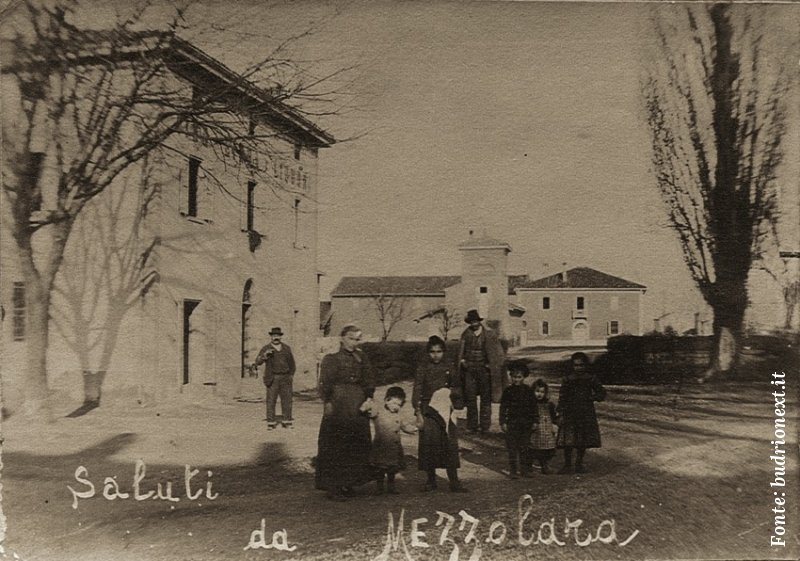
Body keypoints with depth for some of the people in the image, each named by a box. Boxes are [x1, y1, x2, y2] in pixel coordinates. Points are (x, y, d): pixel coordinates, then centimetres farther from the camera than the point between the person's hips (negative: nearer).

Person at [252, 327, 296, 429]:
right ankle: (271, 423, 0)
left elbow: (291, 362, 20)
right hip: (272, 378, -3)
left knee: (287, 400, 1)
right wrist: (265, 355, -29)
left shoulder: (286, 348, 11)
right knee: (271, 401, -5)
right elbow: (258, 361, -10)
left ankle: (286, 422, 10)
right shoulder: (266, 348, 1)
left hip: (285, 378, 3)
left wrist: (291, 375, 12)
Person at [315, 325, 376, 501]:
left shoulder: (361, 358, 11)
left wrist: (369, 398, -3)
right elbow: (325, 382, -10)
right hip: (337, 406, -5)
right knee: (335, 446, -3)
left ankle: (348, 483, 21)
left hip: (358, 407, 6)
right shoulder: (331, 359, -5)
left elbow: (369, 380, 10)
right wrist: (327, 402, -18)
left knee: (356, 445, 9)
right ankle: (333, 487, 4)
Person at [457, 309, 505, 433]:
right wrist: (462, 361, 0)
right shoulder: (466, 334, 4)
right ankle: (472, 425, 8)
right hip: (469, 369, 2)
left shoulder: (489, 333, -2)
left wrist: (491, 365, -5)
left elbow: (498, 352, 3)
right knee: (470, 397, 1)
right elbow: (461, 351, 15)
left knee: (485, 398, 2)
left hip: (484, 368, -2)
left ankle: (484, 425, 9)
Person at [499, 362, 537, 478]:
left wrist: (534, 421, 8)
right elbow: (503, 407, -1)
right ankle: (513, 470, 7)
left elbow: (533, 406, 10)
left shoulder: (528, 390, 4)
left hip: (526, 422, 2)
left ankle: (524, 469, 17)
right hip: (512, 422, -2)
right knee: (512, 448, 0)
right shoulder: (508, 391, -2)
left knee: (524, 447, 8)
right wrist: (503, 422, -6)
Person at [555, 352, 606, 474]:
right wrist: (560, 414, -5)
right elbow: (562, 398, 1)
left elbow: (602, 394, 8)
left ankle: (579, 463, 24)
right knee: (567, 441, -7)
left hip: (586, 414, 1)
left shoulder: (591, 379, 3)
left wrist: (591, 397, -9)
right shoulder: (567, 380, 0)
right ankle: (567, 464, 8)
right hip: (570, 413, -1)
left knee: (583, 441, 6)